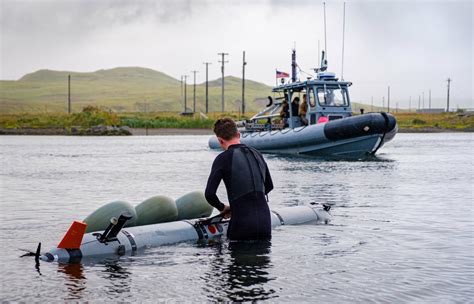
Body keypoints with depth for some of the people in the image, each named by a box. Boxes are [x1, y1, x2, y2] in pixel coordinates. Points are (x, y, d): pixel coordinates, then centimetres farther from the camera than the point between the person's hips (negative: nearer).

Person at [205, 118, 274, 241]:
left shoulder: (223, 158, -6)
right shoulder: (257, 154, 12)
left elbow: (209, 194, -10)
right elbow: (269, 186, 25)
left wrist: (222, 207, 8)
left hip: (242, 224, -4)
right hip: (265, 222, 5)